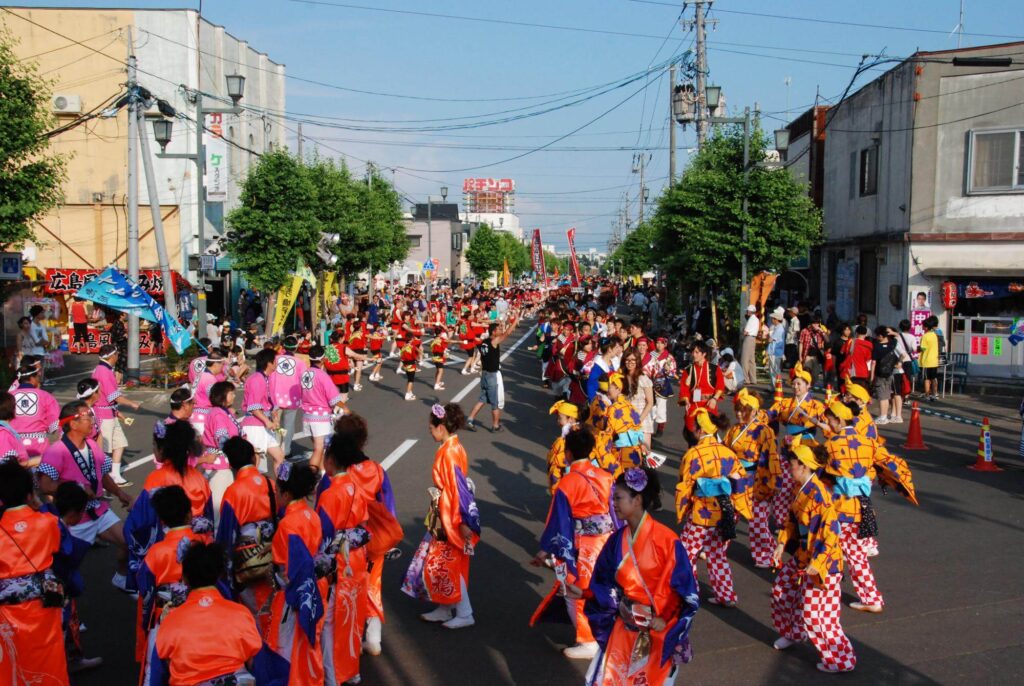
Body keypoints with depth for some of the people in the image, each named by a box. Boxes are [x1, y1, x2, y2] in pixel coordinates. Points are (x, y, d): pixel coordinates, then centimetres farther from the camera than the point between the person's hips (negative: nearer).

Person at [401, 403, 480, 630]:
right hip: (443, 516, 9)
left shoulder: (449, 453, -24)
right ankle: (444, 609, 29)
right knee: (438, 564, 17)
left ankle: (465, 614, 15)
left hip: (451, 518, -9)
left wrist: (465, 522, -22)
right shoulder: (451, 448, 4)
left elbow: (459, 489, -24)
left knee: (448, 566, 3)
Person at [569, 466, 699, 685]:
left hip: (658, 630, -5)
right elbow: (608, 584, 6)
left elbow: (683, 586, -15)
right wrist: (584, 593, -7)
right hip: (624, 626, 5)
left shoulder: (665, 540, -19)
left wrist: (666, 620, -21)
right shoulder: (618, 540, -2)